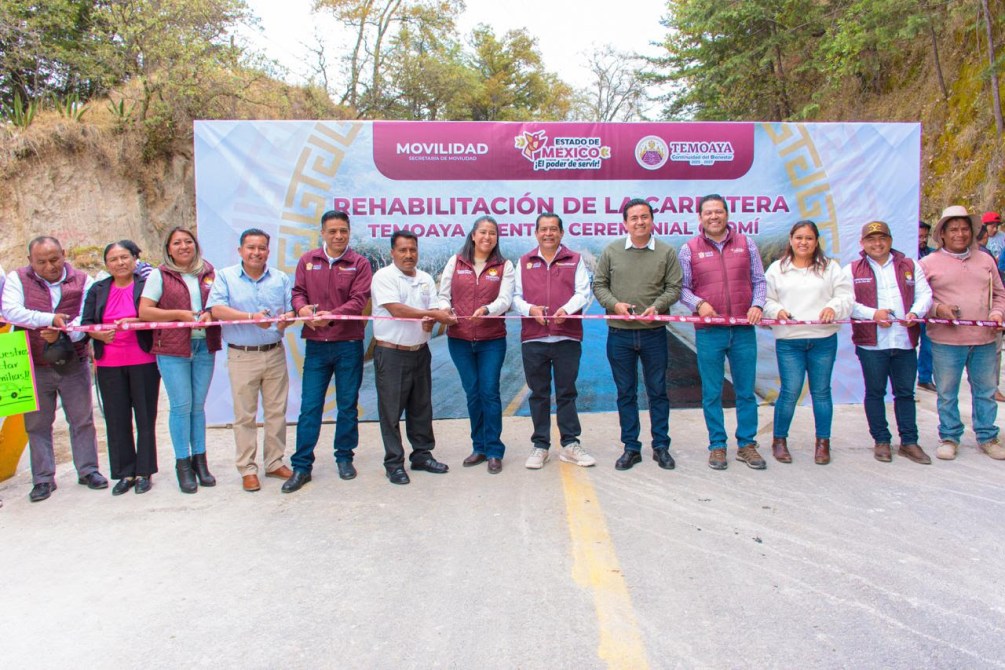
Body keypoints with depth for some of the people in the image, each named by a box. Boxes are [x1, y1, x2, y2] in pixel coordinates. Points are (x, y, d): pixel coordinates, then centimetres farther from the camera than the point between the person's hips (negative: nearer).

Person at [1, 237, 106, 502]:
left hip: (74, 364, 0)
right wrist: (50, 318, -23)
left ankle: (88, 470, 20)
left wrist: (62, 333, -25)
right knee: (37, 424, 7)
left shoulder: (82, 281, -1)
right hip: (35, 367, 0)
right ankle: (43, 479, 18)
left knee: (82, 420, 7)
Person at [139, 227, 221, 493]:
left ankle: (200, 459, 17)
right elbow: (144, 311, -4)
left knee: (198, 405, 9)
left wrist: (210, 314, -7)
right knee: (181, 406, -2)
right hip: (173, 349, -3)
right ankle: (183, 463, 8)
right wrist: (179, 314, -12)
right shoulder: (159, 275, 2)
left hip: (204, 347, 3)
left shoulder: (209, 272, 10)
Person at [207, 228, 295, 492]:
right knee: (245, 415, 3)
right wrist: (251, 317, -25)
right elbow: (216, 309, -13)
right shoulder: (225, 277, 1)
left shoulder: (281, 278, 9)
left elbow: (291, 310, 5)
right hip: (242, 356, -3)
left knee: (277, 412, 9)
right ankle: (247, 468, 13)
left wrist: (286, 319, -20)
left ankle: (274, 462, 22)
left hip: (275, 354, 3)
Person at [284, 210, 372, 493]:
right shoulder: (308, 261, 8)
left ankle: (344, 457, 25)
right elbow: (298, 292, 5)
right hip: (316, 344, 1)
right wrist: (302, 308, -19)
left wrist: (331, 316, -26)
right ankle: (301, 466, 10)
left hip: (349, 344, -1)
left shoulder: (359, 264, 0)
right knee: (309, 406, 2)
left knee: (348, 405, 10)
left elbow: (359, 300, -10)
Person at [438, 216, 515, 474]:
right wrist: (444, 308, -15)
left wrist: (486, 310, -27)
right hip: (459, 339, 2)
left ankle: (494, 451, 8)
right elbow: (444, 295, 8)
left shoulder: (504, 266, 3)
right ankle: (479, 447, 22)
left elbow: (505, 300, -8)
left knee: (489, 392, -3)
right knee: (472, 393, 9)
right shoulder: (455, 262, 7)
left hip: (492, 340, -2)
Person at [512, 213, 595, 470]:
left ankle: (570, 444, 15)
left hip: (567, 337, -1)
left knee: (567, 393, 6)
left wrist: (566, 309, -19)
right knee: (539, 394, 8)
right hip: (533, 338, 1)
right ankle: (540, 446, 16)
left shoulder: (575, 260, 8)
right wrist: (530, 309, -11)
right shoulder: (524, 262, 12)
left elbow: (582, 293, 0)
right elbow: (516, 297, 10)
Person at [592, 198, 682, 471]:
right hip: (619, 334, 1)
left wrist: (657, 306, -16)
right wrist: (615, 304, -11)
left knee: (658, 391, 7)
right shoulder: (612, 251, 4)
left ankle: (661, 446, 20)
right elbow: (599, 284, 7)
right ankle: (631, 448, 18)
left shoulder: (667, 252, 3)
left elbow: (674, 287, 2)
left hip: (654, 333, 0)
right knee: (625, 393, 8)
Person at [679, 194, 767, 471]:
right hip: (708, 331, -1)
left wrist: (757, 305, -5)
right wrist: (698, 303, -13)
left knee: (746, 391, 7)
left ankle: (746, 445, 19)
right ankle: (717, 446, 17)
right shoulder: (689, 249, 4)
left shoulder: (746, 244, 9)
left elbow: (759, 280, 12)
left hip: (743, 330, 1)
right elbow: (681, 288, 4)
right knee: (712, 393, 5)